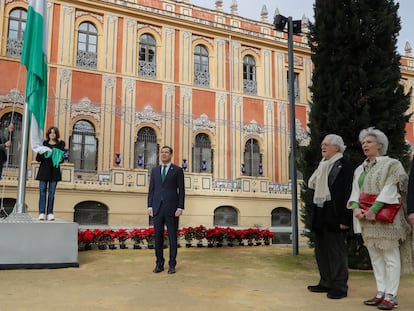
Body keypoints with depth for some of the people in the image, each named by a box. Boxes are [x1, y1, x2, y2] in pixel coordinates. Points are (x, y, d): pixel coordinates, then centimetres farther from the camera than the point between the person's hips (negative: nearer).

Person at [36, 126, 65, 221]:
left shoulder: (60, 144, 7)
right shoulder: (43, 143, 9)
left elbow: (62, 159, 2)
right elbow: (38, 159, 7)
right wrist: (41, 154, -14)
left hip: (54, 170, 0)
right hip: (44, 169, 1)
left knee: (51, 192, -1)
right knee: (42, 191, -4)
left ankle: (50, 213, 2)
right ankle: (42, 213, -3)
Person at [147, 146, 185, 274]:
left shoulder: (178, 170, 2)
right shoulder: (155, 170, 12)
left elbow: (181, 190, -2)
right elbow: (151, 190, 11)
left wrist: (180, 207, -10)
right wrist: (150, 206, 1)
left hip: (172, 208, -3)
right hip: (157, 208, 3)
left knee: (172, 237, 1)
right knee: (158, 237, 5)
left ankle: (172, 265, 10)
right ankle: (159, 264, 15)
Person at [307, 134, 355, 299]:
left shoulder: (345, 166, -8)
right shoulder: (322, 166, 17)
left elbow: (348, 194, -14)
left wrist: (345, 219, -18)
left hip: (334, 217, -8)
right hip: (320, 216, 8)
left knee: (337, 252, -1)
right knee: (321, 251, 13)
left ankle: (339, 287, 8)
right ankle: (326, 283, 24)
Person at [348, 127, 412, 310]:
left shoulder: (391, 164, -3)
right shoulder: (360, 169, 16)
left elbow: (390, 189, -13)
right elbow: (355, 191, 9)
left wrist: (374, 209, -20)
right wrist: (356, 207, -11)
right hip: (366, 218, 6)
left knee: (390, 257, -2)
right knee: (375, 257, 9)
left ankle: (391, 296, 2)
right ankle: (381, 293, 15)